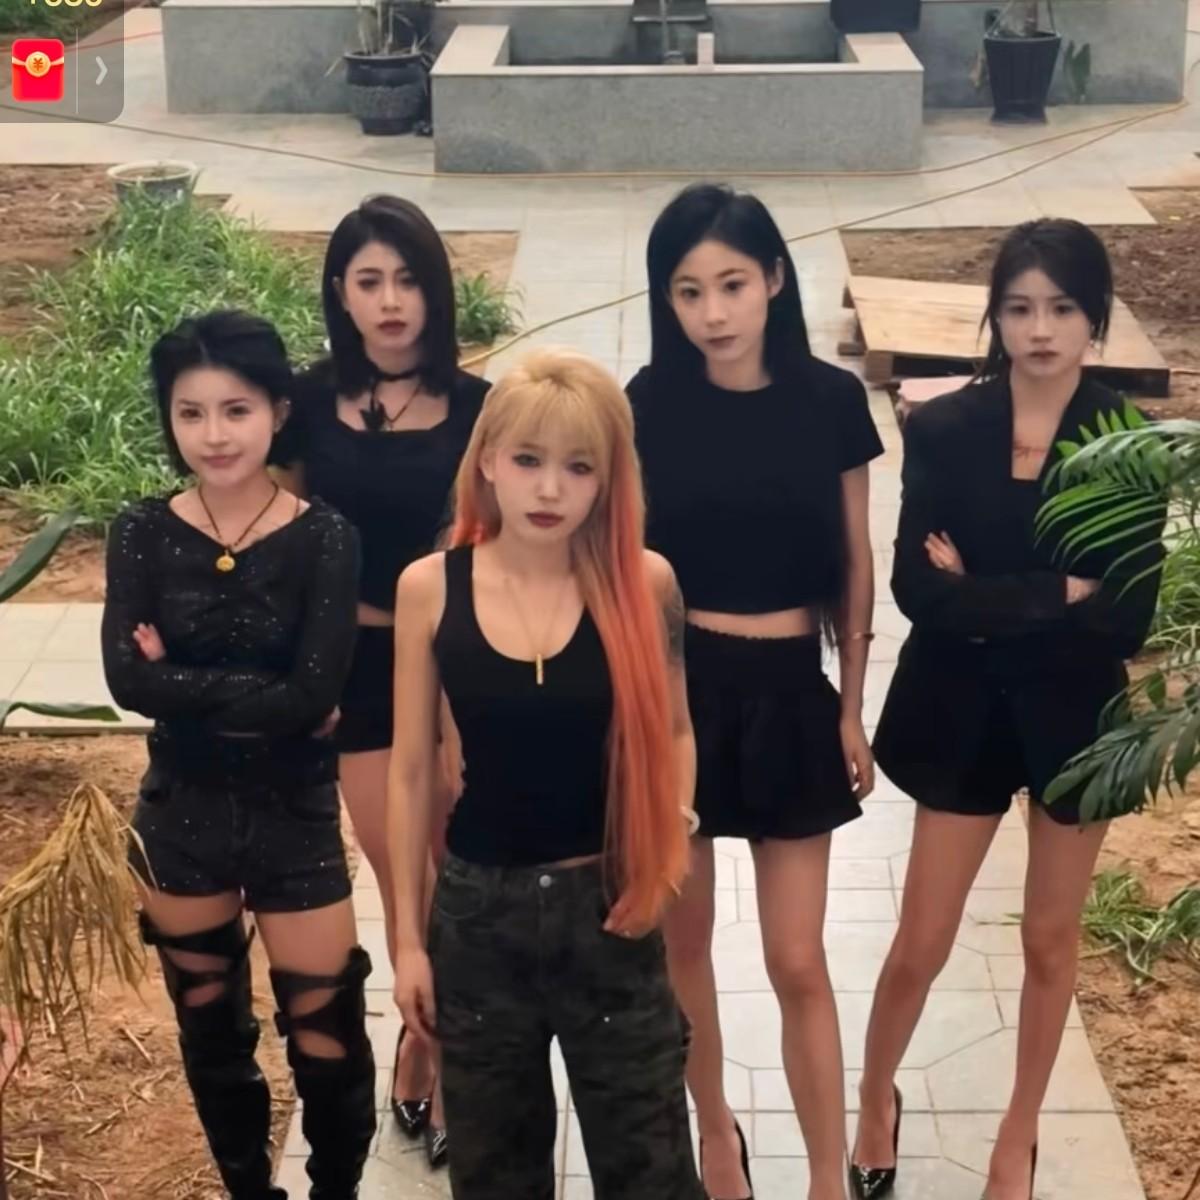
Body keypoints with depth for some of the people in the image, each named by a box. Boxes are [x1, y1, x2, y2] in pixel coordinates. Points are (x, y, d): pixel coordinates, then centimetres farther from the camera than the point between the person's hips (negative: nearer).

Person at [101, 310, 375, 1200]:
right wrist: (263, 697, -21)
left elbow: (314, 692, -20)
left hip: (296, 823, -2)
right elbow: (129, 681, -17)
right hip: (180, 819, 3)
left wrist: (187, 681, -17)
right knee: (211, 1036, 18)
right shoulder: (143, 534, -5)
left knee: (328, 1044, 3)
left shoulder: (323, 538, -11)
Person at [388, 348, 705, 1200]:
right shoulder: (430, 588, -7)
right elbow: (412, 772, 1)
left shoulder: (643, 582, -9)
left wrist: (673, 829, -11)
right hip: (479, 910, 1)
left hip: (608, 908, -1)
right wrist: (408, 936, 3)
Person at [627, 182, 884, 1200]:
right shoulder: (649, 404, -7)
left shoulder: (830, 399, -5)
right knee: (680, 936, 13)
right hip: (675, 684, 0)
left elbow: (854, 563, 4)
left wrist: (852, 708, 6)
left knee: (799, 960, 3)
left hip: (789, 692, 0)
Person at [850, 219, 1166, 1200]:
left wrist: (986, 600, -17)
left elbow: (1130, 615, -15)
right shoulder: (942, 431, -9)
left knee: (1051, 938, 15)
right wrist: (1055, 593, -19)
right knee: (922, 943, 7)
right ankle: (877, 1099, 35)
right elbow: (917, 591, -17)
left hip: (1077, 716, 0)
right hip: (965, 712, 0)